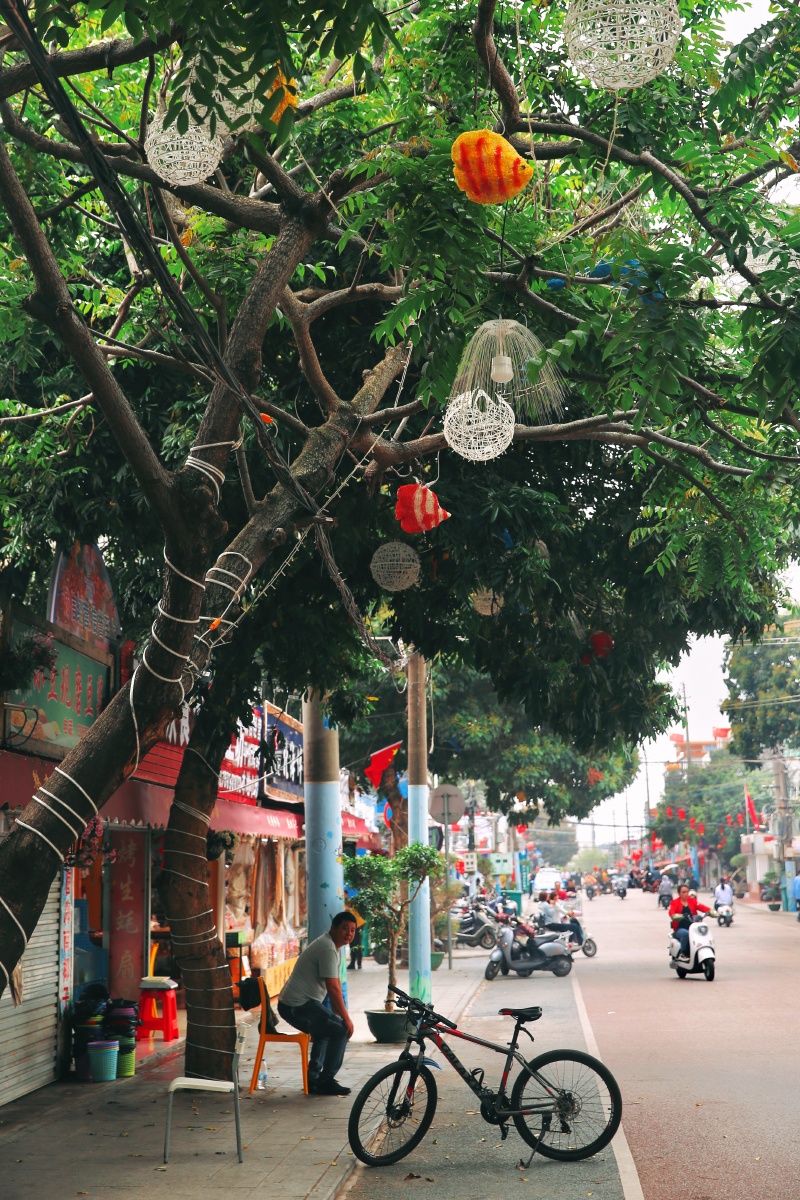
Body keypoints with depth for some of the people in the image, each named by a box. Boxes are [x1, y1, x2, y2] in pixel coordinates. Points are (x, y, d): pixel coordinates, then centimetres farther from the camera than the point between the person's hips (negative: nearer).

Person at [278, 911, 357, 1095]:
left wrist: (340, 1015, 13)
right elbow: (333, 988, -21)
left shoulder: (330, 945, 16)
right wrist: (346, 1019, -15)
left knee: (326, 1028, 29)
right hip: (298, 1006, -11)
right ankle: (325, 1081, -3)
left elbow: (335, 984, 18)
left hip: (289, 1004, 11)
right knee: (341, 1030, -11)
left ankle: (313, 1078, 29)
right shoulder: (328, 948, -17)